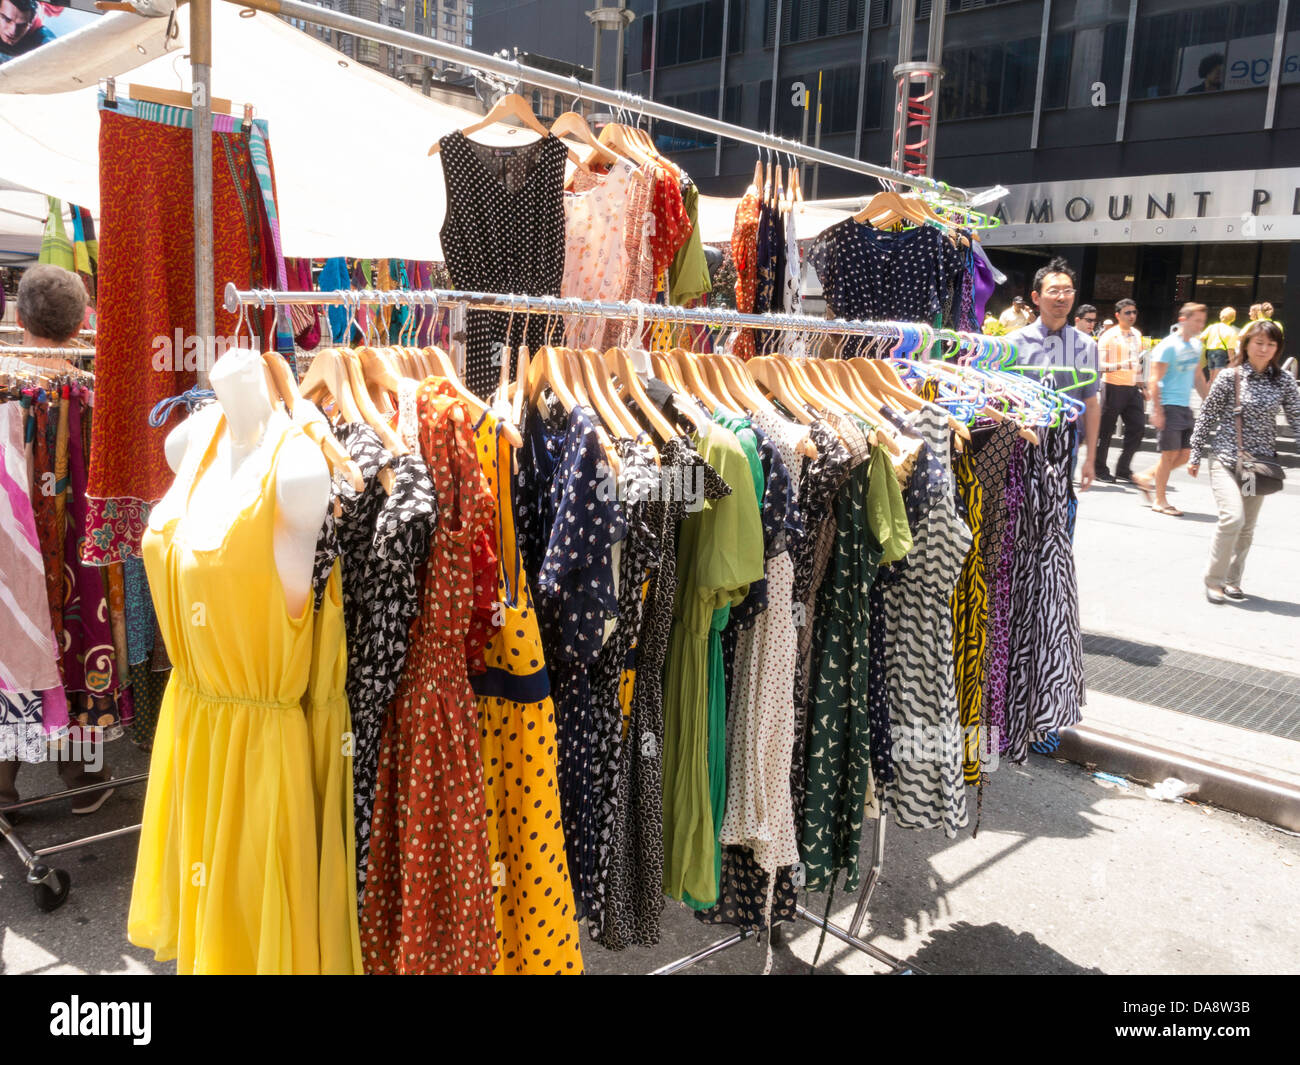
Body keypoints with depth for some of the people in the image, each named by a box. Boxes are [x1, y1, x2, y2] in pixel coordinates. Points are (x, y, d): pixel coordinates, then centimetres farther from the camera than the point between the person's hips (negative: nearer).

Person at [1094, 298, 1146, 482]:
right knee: (1106, 430, 1)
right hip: (1114, 388, -7)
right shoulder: (1108, 336, -8)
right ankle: (1100, 470, 13)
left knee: (1138, 427, 3)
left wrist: (1141, 385, 21)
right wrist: (1121, 366, -29)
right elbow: (1100, 366, -15)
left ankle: (1123, 470, 12)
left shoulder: (1137, 334, 14)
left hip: (1133, 389, 7)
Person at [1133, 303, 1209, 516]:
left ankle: (1147, 477, 23)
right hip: (1168, 405, -8)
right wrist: (1156, 411, -20)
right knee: (1170, 454, -4)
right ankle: (1160, 501, 7)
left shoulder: (1196, 345, 12)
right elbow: (1155, 380, -15)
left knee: (1185, 455, 7)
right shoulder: (1168, 346, -12)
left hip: (1185, 407, 8)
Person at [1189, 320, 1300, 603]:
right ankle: (1213, 580, -3)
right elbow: (1207, 415, -1)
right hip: (1226, 459, -4)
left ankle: (1232, 579, 24)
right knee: (1233, 518, -18)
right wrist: (1195, 456, 0)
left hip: (1261, 462, 4)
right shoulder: (1230, 376, -5)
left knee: (1247, 527, 9)